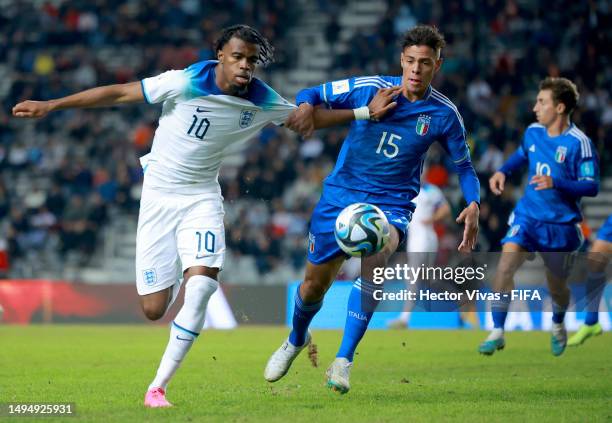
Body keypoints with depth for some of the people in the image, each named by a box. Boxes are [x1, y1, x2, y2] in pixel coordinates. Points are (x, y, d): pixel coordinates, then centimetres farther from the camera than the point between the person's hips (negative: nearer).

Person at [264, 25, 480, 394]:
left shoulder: (444, 114, -5)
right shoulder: (368, 88, -8)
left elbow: (464, 166, 8)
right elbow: (313, 94, 1)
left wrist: (473, 205, -11)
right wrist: (306, 107, -23)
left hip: (392, 205, -1)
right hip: (341, 195, 1)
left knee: (375, 256, -34)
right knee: (315, 284, 7)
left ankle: (344, 360, -28)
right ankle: (297, 340, 44)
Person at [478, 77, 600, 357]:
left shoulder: (579, 143, -16)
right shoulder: (533, 132, 2)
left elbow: (592, 186, -17)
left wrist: (556, 183, -30)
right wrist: (503, 171, 7)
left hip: (560, 224, -3)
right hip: (527, 215, 3)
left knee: (556, 284, 11)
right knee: (506, 262, -20)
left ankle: (558, 327, 44)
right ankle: (497, 333, -15)